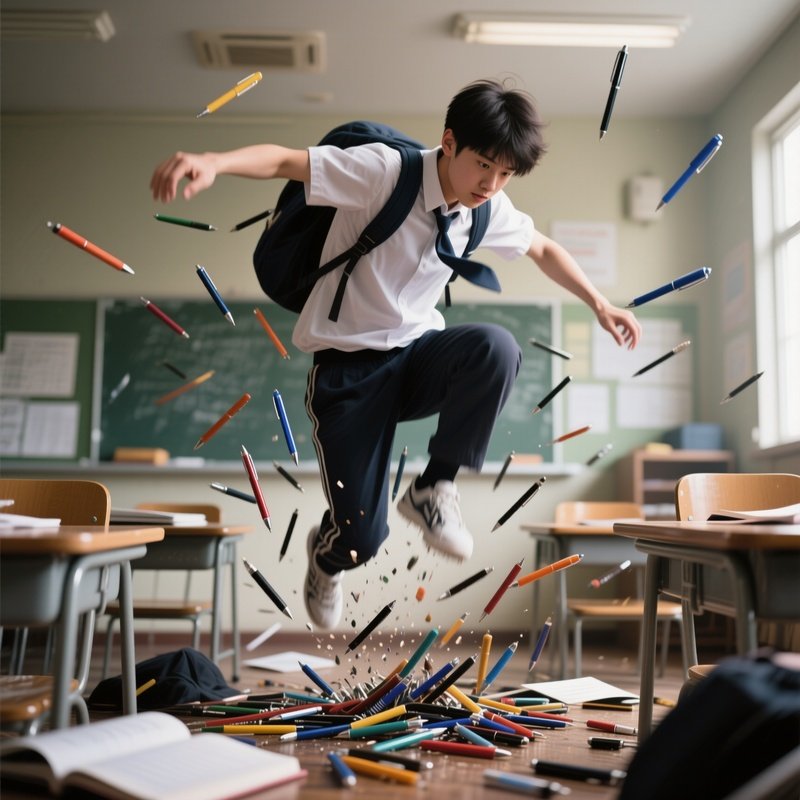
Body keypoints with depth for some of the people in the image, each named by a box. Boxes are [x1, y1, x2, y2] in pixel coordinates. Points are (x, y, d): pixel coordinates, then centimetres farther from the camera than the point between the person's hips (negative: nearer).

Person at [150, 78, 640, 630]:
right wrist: (212, 163, -42)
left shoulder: (491, 210, 0)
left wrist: (599, 303, 18)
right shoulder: (384, 171, -18)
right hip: (348, 367, -4)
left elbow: (544, 249, 20)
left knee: (497, 348, -31)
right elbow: (285, 161, -24)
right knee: (362, 533, -10)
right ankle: (330, 555, 33)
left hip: (418, 352, 5)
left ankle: (434, 487, -10)